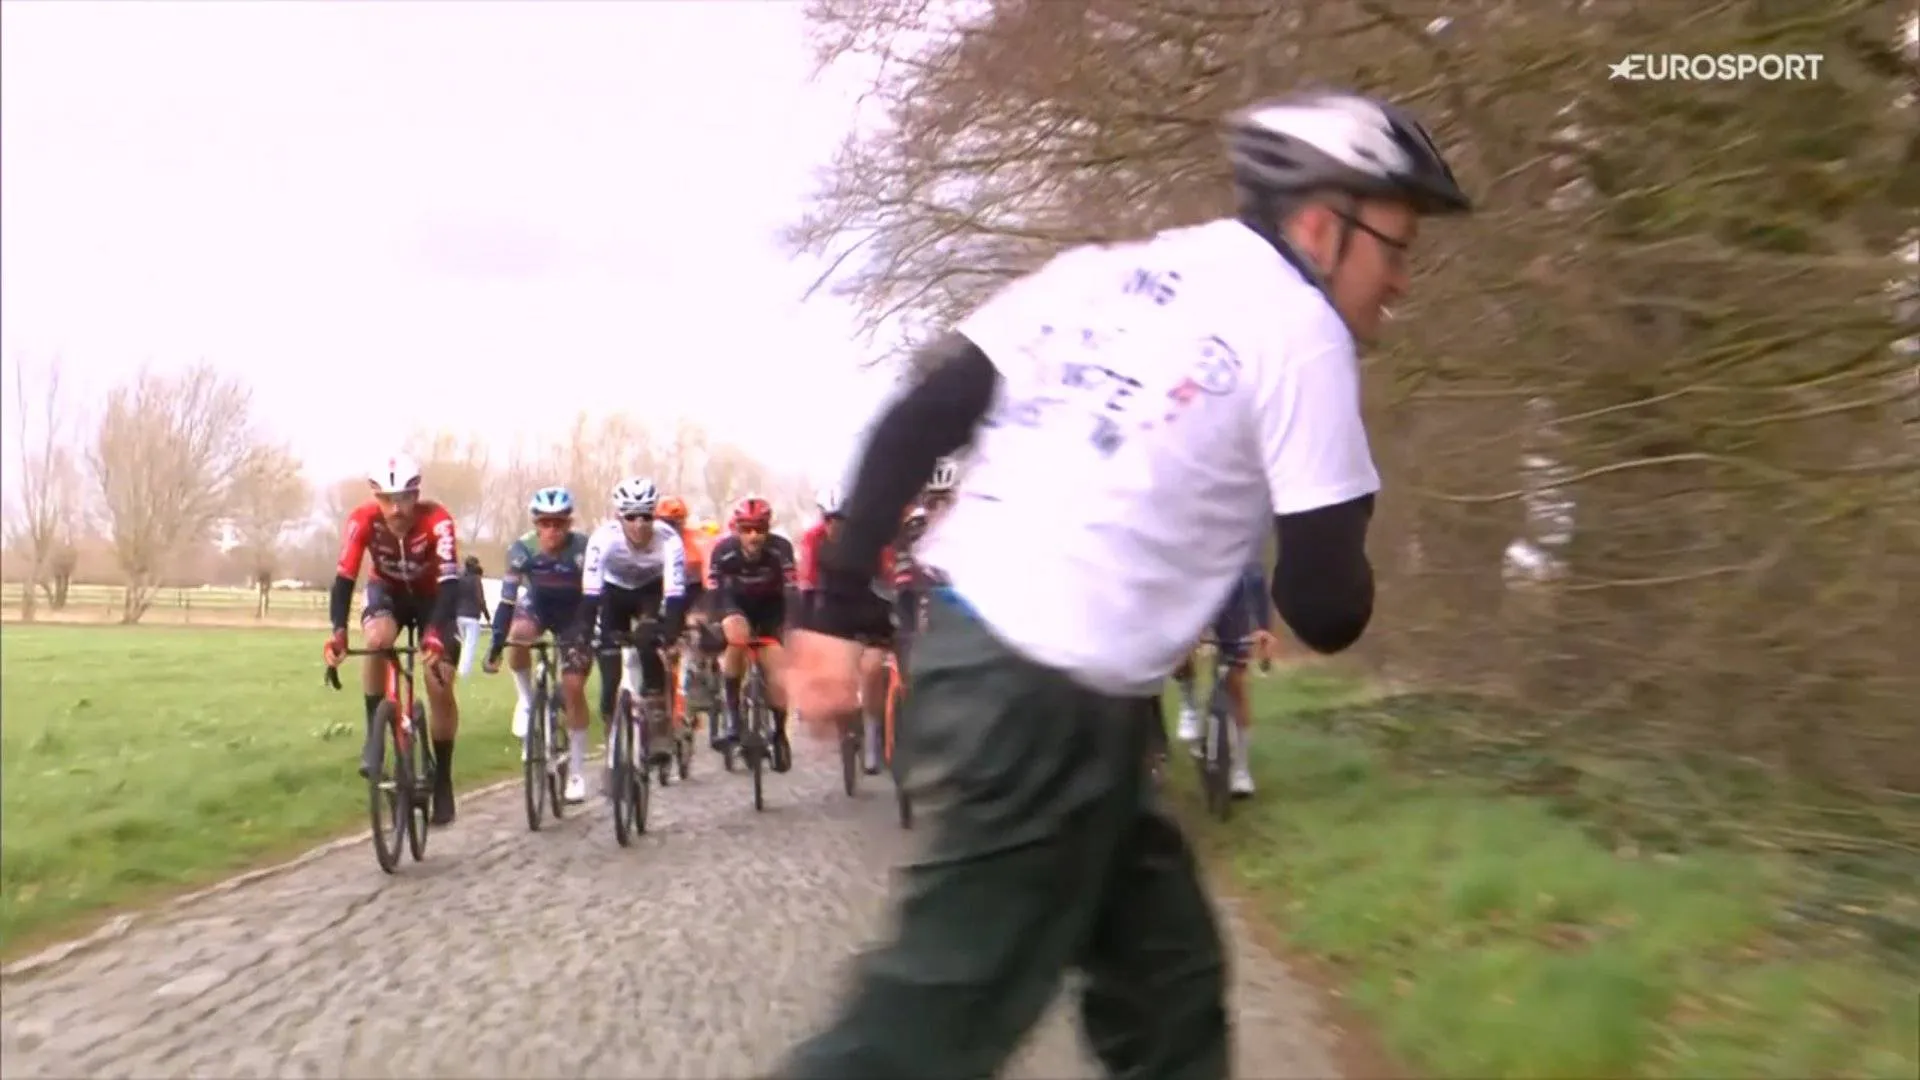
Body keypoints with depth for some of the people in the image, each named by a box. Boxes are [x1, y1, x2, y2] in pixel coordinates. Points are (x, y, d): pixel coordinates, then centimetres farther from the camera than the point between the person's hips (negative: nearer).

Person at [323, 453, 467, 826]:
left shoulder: (436, 520, -36)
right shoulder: (363, 519, -30)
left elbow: (450, 582, -42)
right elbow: (344, 578, -33)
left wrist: (435, 634, -56)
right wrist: (337, 633, -48)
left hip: (430, 595, -1)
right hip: (386, 590, 1)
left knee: (440, 685, -12)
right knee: (377, 639, -34)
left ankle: (442, 780, 3)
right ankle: (374, 733, -16)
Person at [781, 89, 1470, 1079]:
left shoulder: (1100, 271, 14)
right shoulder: (1298, 328, -5)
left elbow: (912, 426, 7)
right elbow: (1326, 611, -7)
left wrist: (835, 616, 9)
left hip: (965, 655, 8)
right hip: (1054, 704, -8)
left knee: (1167, 987, 17)